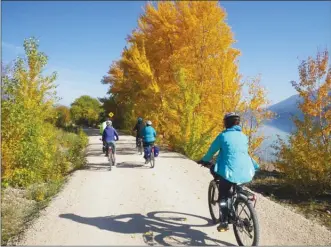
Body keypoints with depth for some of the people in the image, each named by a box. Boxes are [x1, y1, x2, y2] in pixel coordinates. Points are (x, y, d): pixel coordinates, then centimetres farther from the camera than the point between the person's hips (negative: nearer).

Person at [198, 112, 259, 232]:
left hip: (230, 172, -5)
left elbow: (212, 150, 8)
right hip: (246, 172, 5)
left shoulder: (223, 135, 1)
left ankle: (224, 222, 10)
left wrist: (203, 160, 26)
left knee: (223, 196, 12)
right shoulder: (243, 136, 13)